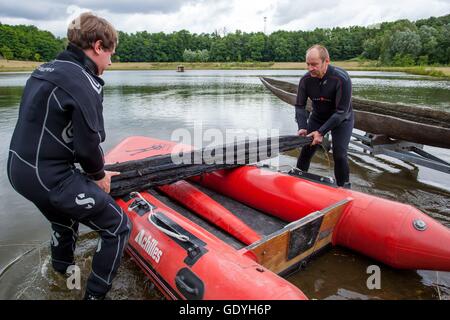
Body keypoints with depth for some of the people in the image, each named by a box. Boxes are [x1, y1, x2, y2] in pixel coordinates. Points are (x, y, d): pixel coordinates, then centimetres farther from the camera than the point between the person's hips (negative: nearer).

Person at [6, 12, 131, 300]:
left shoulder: (46, 70, 11)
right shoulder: (84, 82, -18)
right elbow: (87, 144, -20)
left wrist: (94, 171, 12)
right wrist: (99, 175, 1)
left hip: (20, 168, 10)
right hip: (50, 177, -10)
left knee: (65, 219, 34)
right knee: (118, 227, 2)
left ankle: (62, 275, 56)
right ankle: (95, 295, 16)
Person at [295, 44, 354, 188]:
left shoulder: (341, 79, -30)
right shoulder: (305, 80, -18)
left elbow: (341, 112, -29)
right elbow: (300, 106, -10)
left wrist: (321, 132, -35)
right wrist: (302, 127, -27)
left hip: (341, 120, -4)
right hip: (317, 117, 4)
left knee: (339, 154, -14)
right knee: (306, 150, 1)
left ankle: (344, 188, 6)